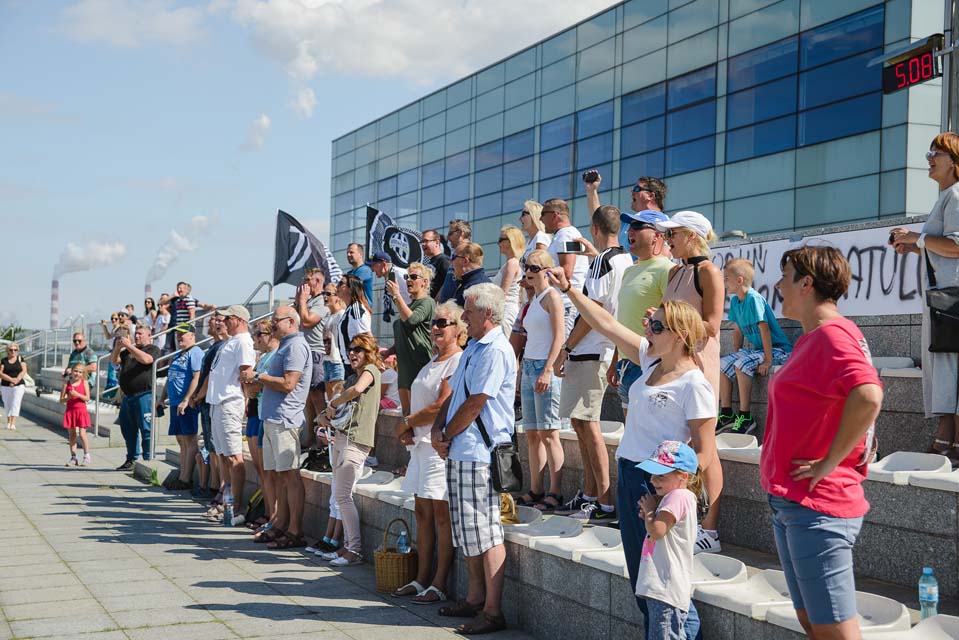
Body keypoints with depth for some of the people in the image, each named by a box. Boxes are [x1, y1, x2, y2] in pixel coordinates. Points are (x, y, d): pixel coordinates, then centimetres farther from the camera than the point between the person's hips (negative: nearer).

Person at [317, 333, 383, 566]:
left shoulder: (371, 370, -5)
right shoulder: (352, 377, 21)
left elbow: (357, 389, -27)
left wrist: (332, 404, -14)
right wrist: (327, 417, 3)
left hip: (356, 441, -9)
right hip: (340, 438, 9)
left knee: (343, 496, -10)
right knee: (341, 496, 8)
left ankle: (355, 550, -6)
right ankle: (348, 545, 14)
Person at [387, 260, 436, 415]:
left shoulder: (427, 302, -6)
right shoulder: (409, 304, 21)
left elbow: (410, 319, -24)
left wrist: (396, 295, -18)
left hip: (420, 365, -10)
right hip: (405, 366, 10)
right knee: (406, 413, 9)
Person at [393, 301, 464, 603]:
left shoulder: (459, 362, -11)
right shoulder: (433, 361, 19)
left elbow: (440, 406, -18)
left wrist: (407, 423, -5)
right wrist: (409, 430, 5)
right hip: (422, 444, 10)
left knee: (441, 515, -5)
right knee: (422, 513, 12)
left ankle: (439, 585, -1)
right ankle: (421, 579, 19)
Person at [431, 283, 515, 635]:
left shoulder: (496, 350, -14)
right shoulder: (473, 347, 18)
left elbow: (475, 404, -17)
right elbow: (454, 394, 19)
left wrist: (447, 435, -6)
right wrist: (438, 428, 4)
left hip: (480, 453, -10)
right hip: (459, 453, 10)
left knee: (485, 533, -6)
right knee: (467, 530, 15)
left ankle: (492, 610, -2)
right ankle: (475, 598, 25)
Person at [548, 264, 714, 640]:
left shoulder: (694, 385, -14)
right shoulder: (650, 361, 9)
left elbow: (705, 453, -15)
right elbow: (605, 324, 14)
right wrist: (568, 289, 13)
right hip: (628, 478, 9)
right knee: (641, 581, 14)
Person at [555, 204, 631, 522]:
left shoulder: (602, 261, -14)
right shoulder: (626, 260, 13)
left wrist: (565, 349, -13)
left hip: (589, 352, -10)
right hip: (607, 350, 10)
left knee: (587, 423, -9)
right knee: (581, 422, 15)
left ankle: (606, 503, -9)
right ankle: (589, 495, 20)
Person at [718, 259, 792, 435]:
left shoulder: (754, 298, -21)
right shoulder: (735, 301, 5)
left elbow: (764, 329, -24)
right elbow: (738, 330, 14)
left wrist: (768, 360, -24)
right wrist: (735, 354, 10)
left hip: (778, 349, -9)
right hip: (757, 348, 9)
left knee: (742, 364, -29)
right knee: (723, 363, -1)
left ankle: (745, 418, -22)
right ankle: (727, 414, 5)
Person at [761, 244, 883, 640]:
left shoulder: (833, 333, -15)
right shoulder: (812, 338, 16)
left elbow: (868, 396, -32)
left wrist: (829, 462, -23)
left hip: (816, 508, -10)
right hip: (790, 503, 10)